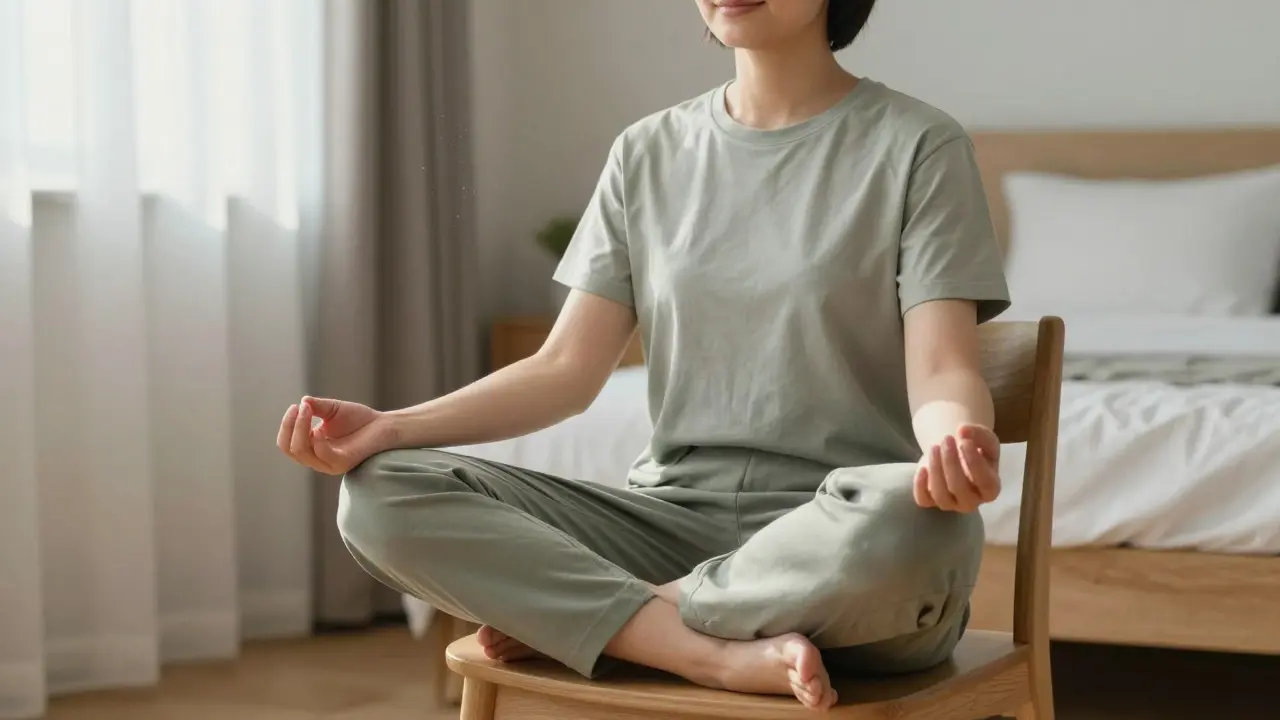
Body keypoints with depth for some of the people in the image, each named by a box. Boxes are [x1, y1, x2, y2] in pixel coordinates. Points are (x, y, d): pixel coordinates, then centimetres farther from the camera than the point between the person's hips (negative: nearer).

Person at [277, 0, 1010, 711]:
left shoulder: (917, 145, -1)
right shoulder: (648, 152, 11)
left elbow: (942, 374, -10)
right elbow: (567, 368, 6)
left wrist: (954, 443, -35)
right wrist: (391, 427, -10)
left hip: (836, 532, -3)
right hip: (672, 517, 4)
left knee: (910, 521, -41)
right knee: (382, 494, -17)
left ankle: (561, 614, -17)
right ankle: (728, 654, -25)